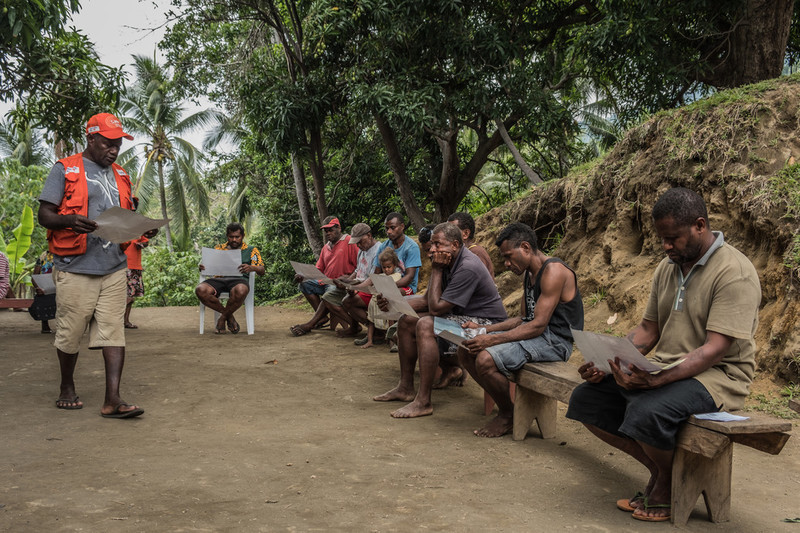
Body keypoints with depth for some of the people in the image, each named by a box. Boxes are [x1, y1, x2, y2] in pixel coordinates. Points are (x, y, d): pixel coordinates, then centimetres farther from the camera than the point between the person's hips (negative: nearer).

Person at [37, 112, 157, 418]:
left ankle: (112, 399, -4)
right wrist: (70, 221, -23)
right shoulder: (65, 170, 2)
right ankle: (67, 388, 28)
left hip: (114, 268, 4)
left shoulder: (120, 176, 18)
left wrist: (144, 230, 1)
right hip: (76, 269, -4)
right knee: (70, 332, 6)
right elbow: (44, 215, -2)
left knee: (113, 332, -3)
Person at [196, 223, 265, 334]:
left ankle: (222, 318, -12)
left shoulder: (251, 250, 18)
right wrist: (202, 268, -5)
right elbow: (208, 265, 22)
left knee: (240, 291, -41)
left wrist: (251, 268, -19)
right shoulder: (218, 248, 27)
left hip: (239, 279, -2)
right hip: (219, 279, 3)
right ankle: (229, 316, -10)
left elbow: (262, 271, 6)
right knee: (200, 290, -31)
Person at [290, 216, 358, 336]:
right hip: (326, 281, 9)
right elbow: (318, 269, 19)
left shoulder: (349, 242, -5)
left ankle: (309, 325, -26)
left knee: (328, 295, -34)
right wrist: (303, 276, 1)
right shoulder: (326, 247, 20)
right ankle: (323, 317, -9)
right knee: (305, 284, -5)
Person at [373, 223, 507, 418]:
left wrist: (436, 271, -19)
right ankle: (406, 388, 14)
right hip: (461, 317, 11)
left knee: (426, 325, -30)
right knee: (406, 321, 10)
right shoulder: (447, 263, 4)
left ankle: (424, 401, -27)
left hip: (485, 322, -11)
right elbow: (427, 301, 9)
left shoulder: (468, 268, -25)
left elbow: (435, 308, -27)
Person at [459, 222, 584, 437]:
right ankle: (505, 406, 7)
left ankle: (508, 415, -2)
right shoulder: (528, 274, 14)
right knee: (466, 350, 0)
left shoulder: (553, 271, -17)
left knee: (485, 359, -28)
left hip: (554, 340, -10)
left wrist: (492, 339, -25)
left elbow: (538, 325, -23)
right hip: (533, 333, 10)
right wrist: (483, 329, 5)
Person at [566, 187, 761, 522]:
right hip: (663, 369, 8)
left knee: (647, 412, -36)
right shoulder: (667, 267, 10)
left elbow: (715, 349, -23)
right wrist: (606, 363, -4)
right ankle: (658, 468, 8)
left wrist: (656, 380, -36)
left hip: (718, 375, -8)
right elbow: (648, 329, 13)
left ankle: (668, 483, -2)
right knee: (585, 400, -6)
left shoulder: (735, 272, -15)